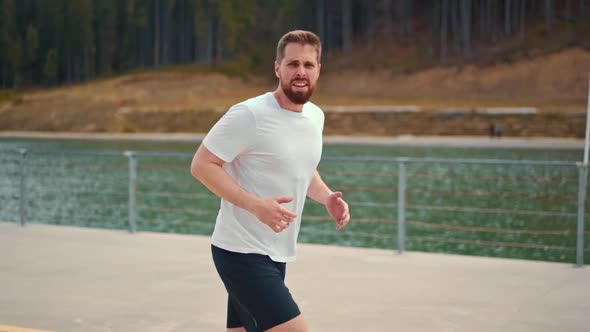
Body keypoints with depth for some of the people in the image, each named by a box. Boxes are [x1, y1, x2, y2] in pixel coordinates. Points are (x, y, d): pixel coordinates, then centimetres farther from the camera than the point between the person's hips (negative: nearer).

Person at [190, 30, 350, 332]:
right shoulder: (249, 114, -17)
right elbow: (201, 165, -15)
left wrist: (327, 197, 2)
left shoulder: (316, 116, 8)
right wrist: (256, 205, -26)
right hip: (242, 253, -8)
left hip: (276, 255, 8)